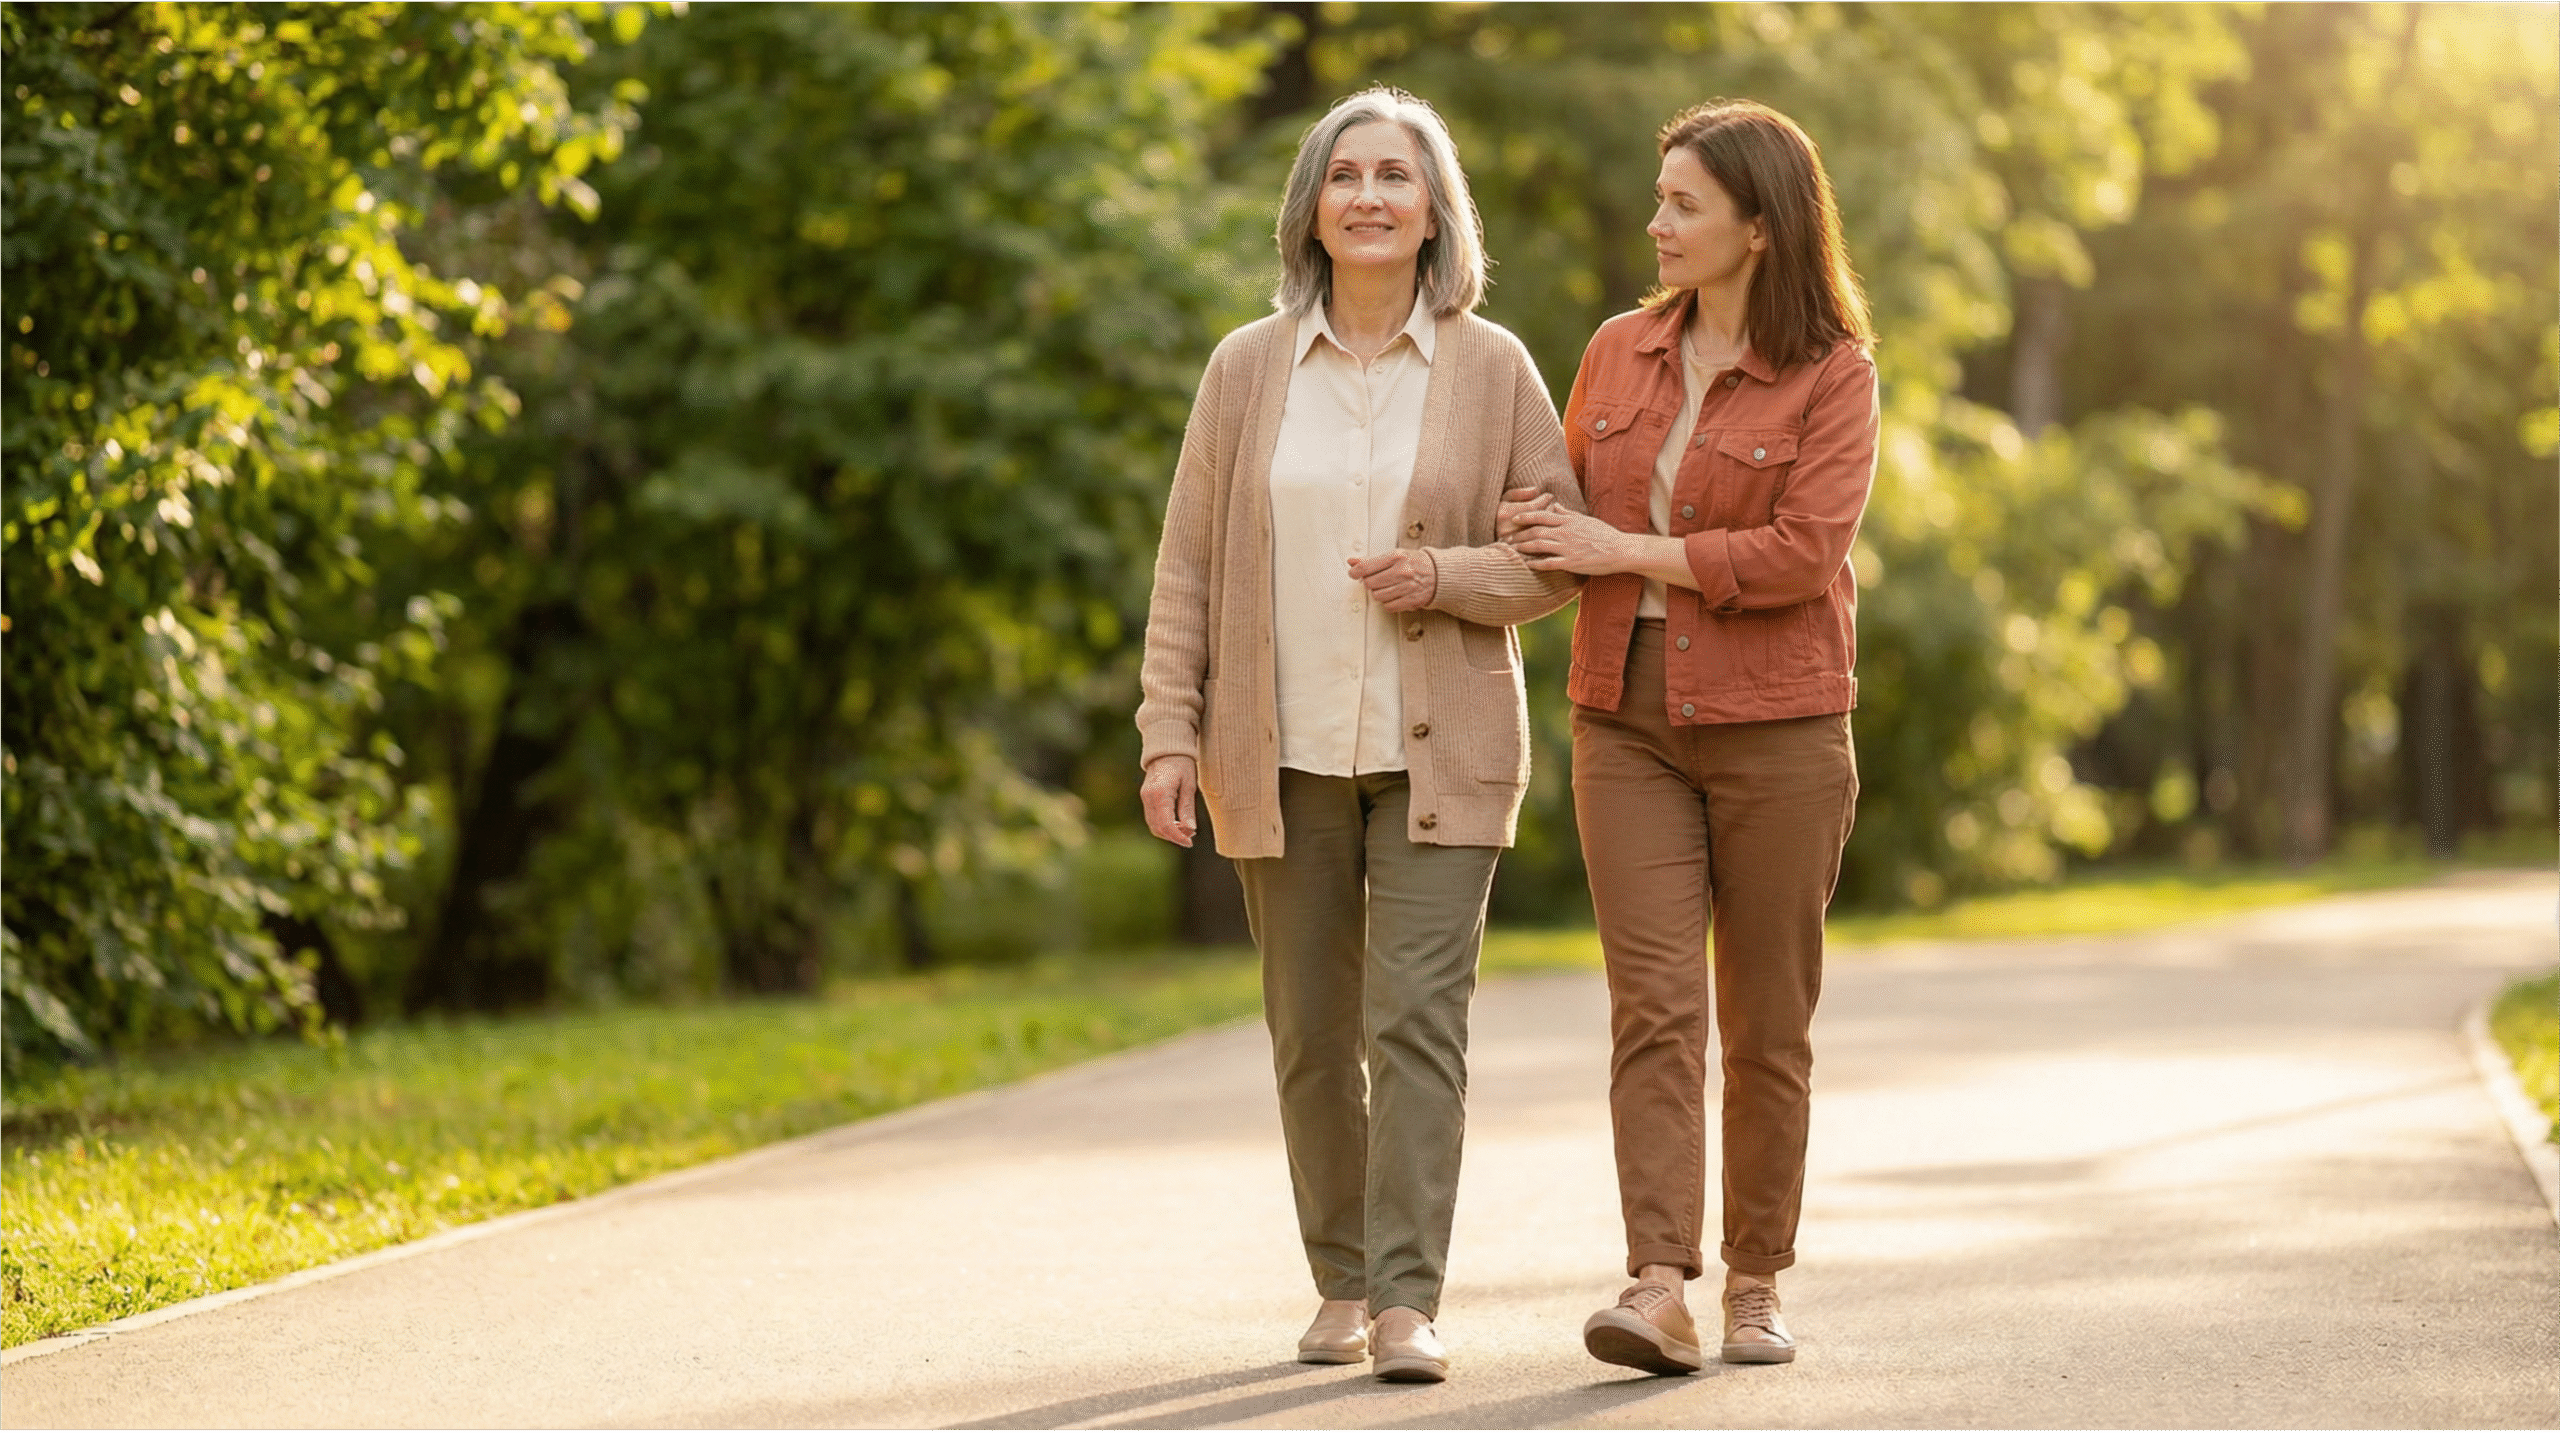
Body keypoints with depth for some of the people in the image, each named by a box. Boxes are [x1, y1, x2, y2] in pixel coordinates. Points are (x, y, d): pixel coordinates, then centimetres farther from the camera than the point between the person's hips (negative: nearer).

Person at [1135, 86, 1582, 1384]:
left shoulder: (1492, 368, 1)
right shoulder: (1248, 369, 4)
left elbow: (1561, 554, 3)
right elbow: (1187, 564, 4)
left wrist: (1450, 575, -15)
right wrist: (1169, 733, -3)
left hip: (1438, 751, -2)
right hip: (1284, 753, 2)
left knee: (1418, 1022, -11)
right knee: (1311, 1036, 8)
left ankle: (1408, 1302, -11)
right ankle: (1340, 1285, 22)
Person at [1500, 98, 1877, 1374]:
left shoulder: (1832, 376, -5)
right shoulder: (1618, 353, 10)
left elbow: (1802, 552, -16)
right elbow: (1571, 512, 22)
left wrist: (1625, 551, -14)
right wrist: (1524, 531, -1)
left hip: (1777, 732, -3)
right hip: (1627, 726, 3)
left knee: (1765, 1023, 5)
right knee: (1654, 1007, -9)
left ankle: (1755, 1283, 18)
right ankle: (1659, 1293, -16)